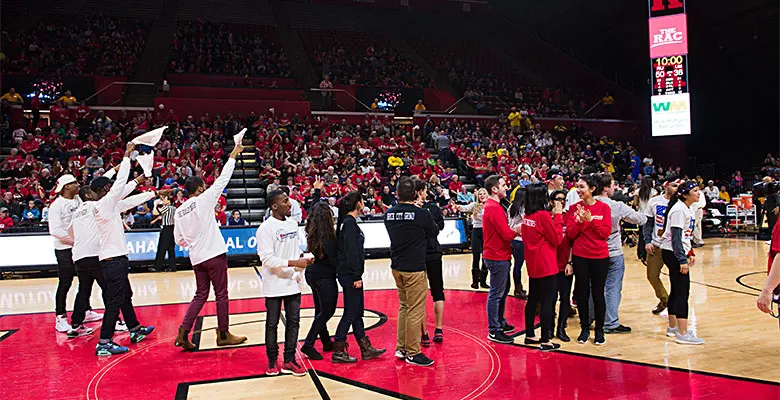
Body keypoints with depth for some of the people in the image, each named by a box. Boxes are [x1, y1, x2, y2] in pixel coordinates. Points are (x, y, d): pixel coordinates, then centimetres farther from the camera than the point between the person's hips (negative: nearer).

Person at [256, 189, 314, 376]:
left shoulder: (293, 223, 9)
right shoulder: (266, 228, -14)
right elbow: (267, 258, -19)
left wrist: (304, 258, -1)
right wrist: (294, 263, -23)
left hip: (292, 283, 6)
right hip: (274, 285, -6)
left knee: (293, 322, 8)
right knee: (272, 324, 7)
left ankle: (289, 361, 19)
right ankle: (272, 361, 22)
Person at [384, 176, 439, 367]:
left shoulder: (389, 214, 1)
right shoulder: (421, 214, -14)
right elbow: (435, 232, 3)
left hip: (397, 267, 7)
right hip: (414, 268, -6)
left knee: (404, 307, 19)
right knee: (415, 311, 2)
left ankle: (401, 348, 26)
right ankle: (412, 353, 8)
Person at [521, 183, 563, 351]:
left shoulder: (527, 215, 5)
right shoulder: (543, 215, -17)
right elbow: (557, 239, -10)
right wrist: (557, 215, -7)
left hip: (532, 265, 8)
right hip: (546, 266, -8)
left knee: (532, 299, 15)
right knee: (547, 302, -1)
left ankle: (530, 335, 25)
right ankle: (545, 341, 3)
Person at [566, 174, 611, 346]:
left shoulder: (603, 207, -2)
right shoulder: (574, 208, 2)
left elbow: (606, 232, -7)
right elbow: (570, 233, -2)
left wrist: (591, 220, -18)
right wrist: (579, 221, -18)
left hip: (600, 256, -1)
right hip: (580, 256, 2)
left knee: (598, 294, 5)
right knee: (582, 293, 7)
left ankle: (599, 331, 19)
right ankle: (585, 329, 21)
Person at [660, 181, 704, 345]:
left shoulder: (687, 209, 13)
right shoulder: (679, 210, -16)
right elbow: (675, 237, -21)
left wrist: (690, 253, 17)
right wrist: (682, 260, -22)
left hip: (677, 253, 10)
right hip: (673, 253, -10)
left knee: (676, 291, 15)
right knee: (682, 292, -9)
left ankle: (673, 327, 25)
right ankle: (682, 334, -6)